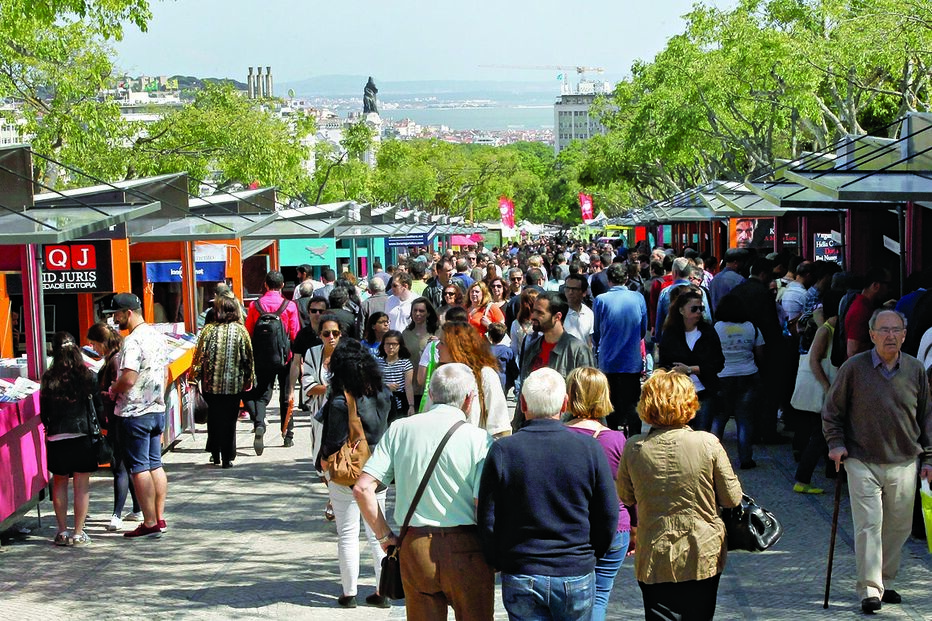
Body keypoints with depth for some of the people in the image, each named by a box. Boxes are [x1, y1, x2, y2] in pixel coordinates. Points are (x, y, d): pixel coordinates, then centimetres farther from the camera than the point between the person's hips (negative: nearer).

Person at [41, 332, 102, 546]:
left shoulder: (48, 378, -3)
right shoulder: (87, 375, -5)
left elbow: (43, 412, 2)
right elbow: (98, 406, -1)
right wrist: (100, 427, 15)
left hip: (56, 438, 1)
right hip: (83, 436, -1)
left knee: (59, 484, 14)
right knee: (82, 485, 5)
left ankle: (62, 531, 15)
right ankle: (78, 533, 4)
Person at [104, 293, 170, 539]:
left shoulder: (133, 341, -18)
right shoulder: (157, 337, 10)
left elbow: (128, 379, -25)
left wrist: (113, 390, -7)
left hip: (135, 414, -9)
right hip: (157, 410, 9)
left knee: (139, 468, -2)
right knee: (155, 465, 13)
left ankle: (150, 523, -1)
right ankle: (160, 518, 17)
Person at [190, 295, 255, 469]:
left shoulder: (209, 330, -7)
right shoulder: (240, 330, -5)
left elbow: (200, 356, -5)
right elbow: (248, 357, 0)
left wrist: (194, 376, 6)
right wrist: (248, 379, 11)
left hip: (211, 383, 0)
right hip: (234, 384, 0)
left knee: (214, 418, 15)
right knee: (230, 420, 6)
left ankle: (215, 454, 20)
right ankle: (227, 457, 5)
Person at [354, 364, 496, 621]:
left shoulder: (400, 429, 2)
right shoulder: (479, 439, -8)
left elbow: (363, 488, -3)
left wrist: (384, 536, 6)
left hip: (415, 545, 3)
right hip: (466, 550, -3)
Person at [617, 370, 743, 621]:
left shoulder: (633, 449, -10)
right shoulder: (708, 443, -14)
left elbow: (626, 498, 4)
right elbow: (732, 498, -5)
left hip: (654, 561, 0)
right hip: (703, 556, 0)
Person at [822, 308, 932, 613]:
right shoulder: (854, 368, -4)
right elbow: (832, 410, 6)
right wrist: (836, 443, -4)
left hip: (904, 463, 3)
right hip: (863, 462, -3)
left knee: (899, 526, 9)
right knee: (868, 525, -7)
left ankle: (885, 582, 26)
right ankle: (870, 590, -3)